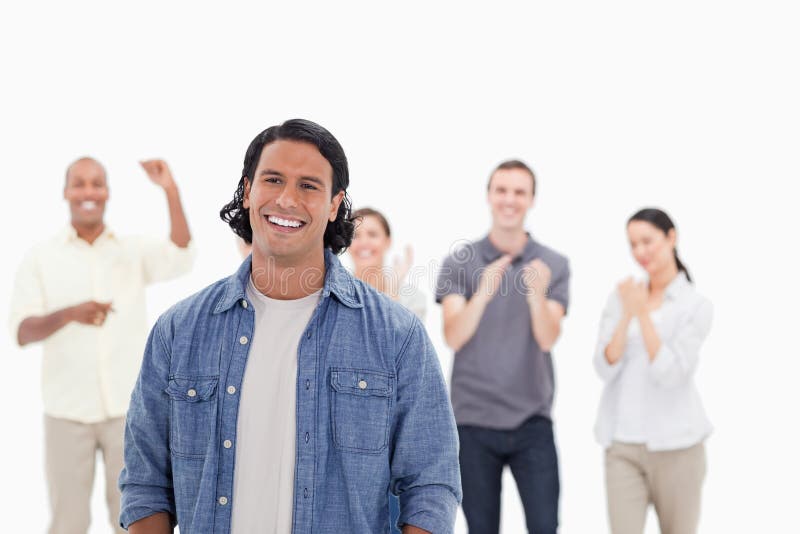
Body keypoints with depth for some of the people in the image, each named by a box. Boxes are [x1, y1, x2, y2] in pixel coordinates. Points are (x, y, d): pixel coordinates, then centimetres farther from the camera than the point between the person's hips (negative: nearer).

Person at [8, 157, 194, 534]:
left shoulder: (134, 251, 5)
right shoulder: (40, 257, 4)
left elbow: (181, 258, -15)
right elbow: (22, 332, -4)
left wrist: (171, 191, -26)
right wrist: (70, 313, -23)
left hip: (128, 408, 0)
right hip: (67, 411, 0)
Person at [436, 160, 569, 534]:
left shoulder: (553, 265, 1)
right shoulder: (459, 262, 0)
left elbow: (548, 339, -11)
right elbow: (453, 337, -12)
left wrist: (537, 295, -32)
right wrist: (483, 293, -31)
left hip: (532, 421, 0)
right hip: (474, 420, 0)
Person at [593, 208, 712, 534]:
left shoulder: (696, 306, -4)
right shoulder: (620, 298, 6)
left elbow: (670, 374, -14)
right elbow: (605, 368, -4)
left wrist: (643, 314, -19)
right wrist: (626, 315, -16)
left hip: (675, 445, -2)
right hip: (622, 445, 2)